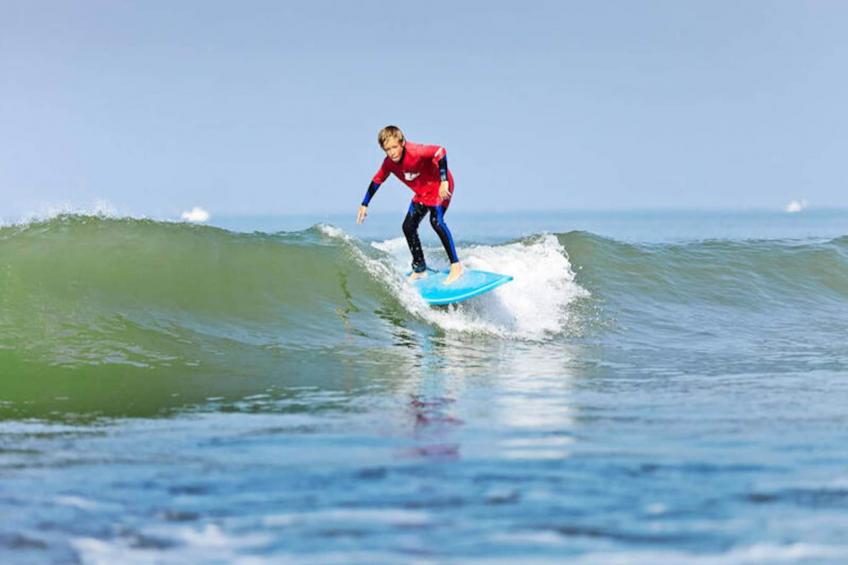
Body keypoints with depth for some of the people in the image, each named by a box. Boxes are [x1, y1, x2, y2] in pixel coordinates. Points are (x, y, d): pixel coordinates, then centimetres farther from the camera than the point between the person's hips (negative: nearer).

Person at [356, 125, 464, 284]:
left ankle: (456, 265, -24)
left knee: (436, 220, -26)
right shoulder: (389, 163, -9)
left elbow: (440, 152, -36)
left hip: (440, 187, -8)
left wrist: (444, 182, -38)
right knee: (408, 227, 3)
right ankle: (420, 269, 17)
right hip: (422, 193, 8)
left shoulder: (415, 152, -31)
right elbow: (376, 181, 6)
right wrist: (364, 205, 9)